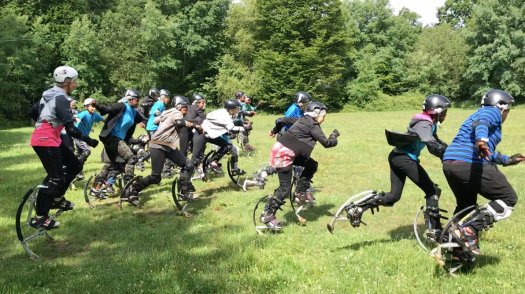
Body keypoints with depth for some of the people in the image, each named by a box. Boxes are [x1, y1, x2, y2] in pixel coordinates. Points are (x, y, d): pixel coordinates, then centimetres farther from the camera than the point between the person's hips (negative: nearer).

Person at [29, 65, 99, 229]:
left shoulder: (49, 95, 13)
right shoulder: (61, 99, -18)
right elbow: (70, 129, -23)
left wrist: (41, 128, 36)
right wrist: (88, 140, -16)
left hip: (51, 139, 10)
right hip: (46, 141, -10)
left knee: (75, 166, 14)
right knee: (55, 177, -10)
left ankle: (57, 199, 24)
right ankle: (39, 218, -6)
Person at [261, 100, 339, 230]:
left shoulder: (303, 120, 14)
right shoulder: (313, 126, -10)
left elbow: (285, 120, 24)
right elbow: (326, 143, -14)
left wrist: (276, 130, 40)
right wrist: (334, 137, 5)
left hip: (281, 148, 10)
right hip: (285, 153, -10)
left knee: (312, 165, 14)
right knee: (285, 187, -6)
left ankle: (301, 193, 20)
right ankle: (268, 214, -1)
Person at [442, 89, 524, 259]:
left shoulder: (479, 113, 32)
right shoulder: (492, 112, 5)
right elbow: (481, 123, -22)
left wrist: (508, 160, 49)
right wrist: (482, 139, -41)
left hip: (449, 164, 10)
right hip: (470, 165, -10)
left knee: (466, 205, 26)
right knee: (508, 198, 1)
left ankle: (456, 248, 28)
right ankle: (469, 232, -12)